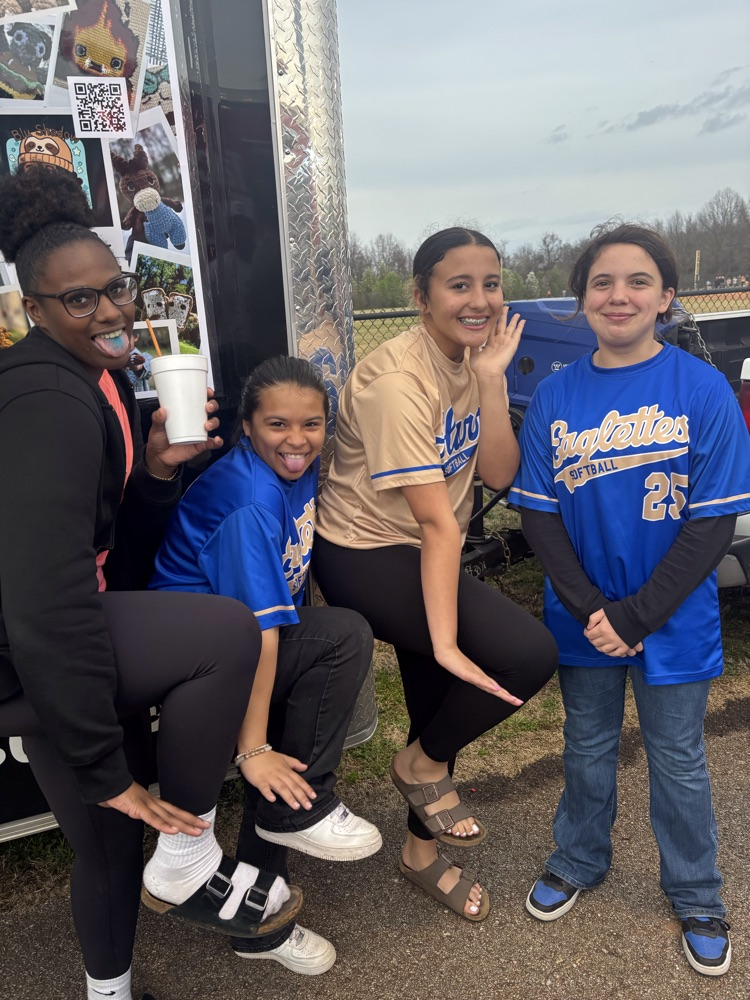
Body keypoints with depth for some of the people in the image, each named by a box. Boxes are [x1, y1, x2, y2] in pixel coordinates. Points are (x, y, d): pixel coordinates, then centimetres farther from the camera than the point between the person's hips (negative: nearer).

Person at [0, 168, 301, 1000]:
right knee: (226, 630, -29)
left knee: (113, 834, 22)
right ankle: (186, 862, -6)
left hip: (70, 639, 10)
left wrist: (158, 472, -8)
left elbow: (122, 553, 10)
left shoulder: (100, 381, 8)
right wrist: (102, 766, -24)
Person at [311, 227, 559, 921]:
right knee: (527, 653, -21)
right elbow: (437, 522, -28)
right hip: (366, 555, -8)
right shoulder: (398, 381, -24)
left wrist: (491, 381, -20)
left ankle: (424, 850, 44)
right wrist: (445, 643, -28)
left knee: (441, 706, 18)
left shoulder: (477, 359, 0)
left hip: (422, 554, 8)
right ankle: (424, 764, 8)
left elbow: (499, 475, -9)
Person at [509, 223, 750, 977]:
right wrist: (590, 609, -14)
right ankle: (579, 861, 46)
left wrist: (636, 615, -17)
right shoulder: (555, 396, -4)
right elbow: (538, 515, -4)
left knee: (677, 761, 16)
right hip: (582, 618, 2)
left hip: (672, 621, -2)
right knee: (587, 746, 21)